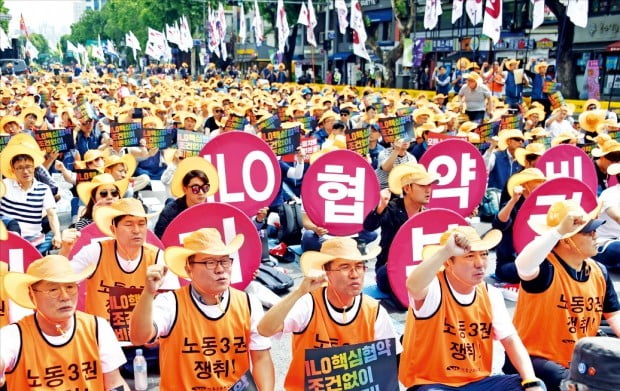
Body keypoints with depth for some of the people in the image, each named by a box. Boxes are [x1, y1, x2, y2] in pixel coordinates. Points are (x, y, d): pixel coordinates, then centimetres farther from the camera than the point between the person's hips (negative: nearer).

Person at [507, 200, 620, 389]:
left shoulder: (599, 272, 4)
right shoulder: (545, 268, -20)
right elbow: (523, 265, -45)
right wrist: (559, 231, -42)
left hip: (579, 360, 8)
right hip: (534, 358, -7)